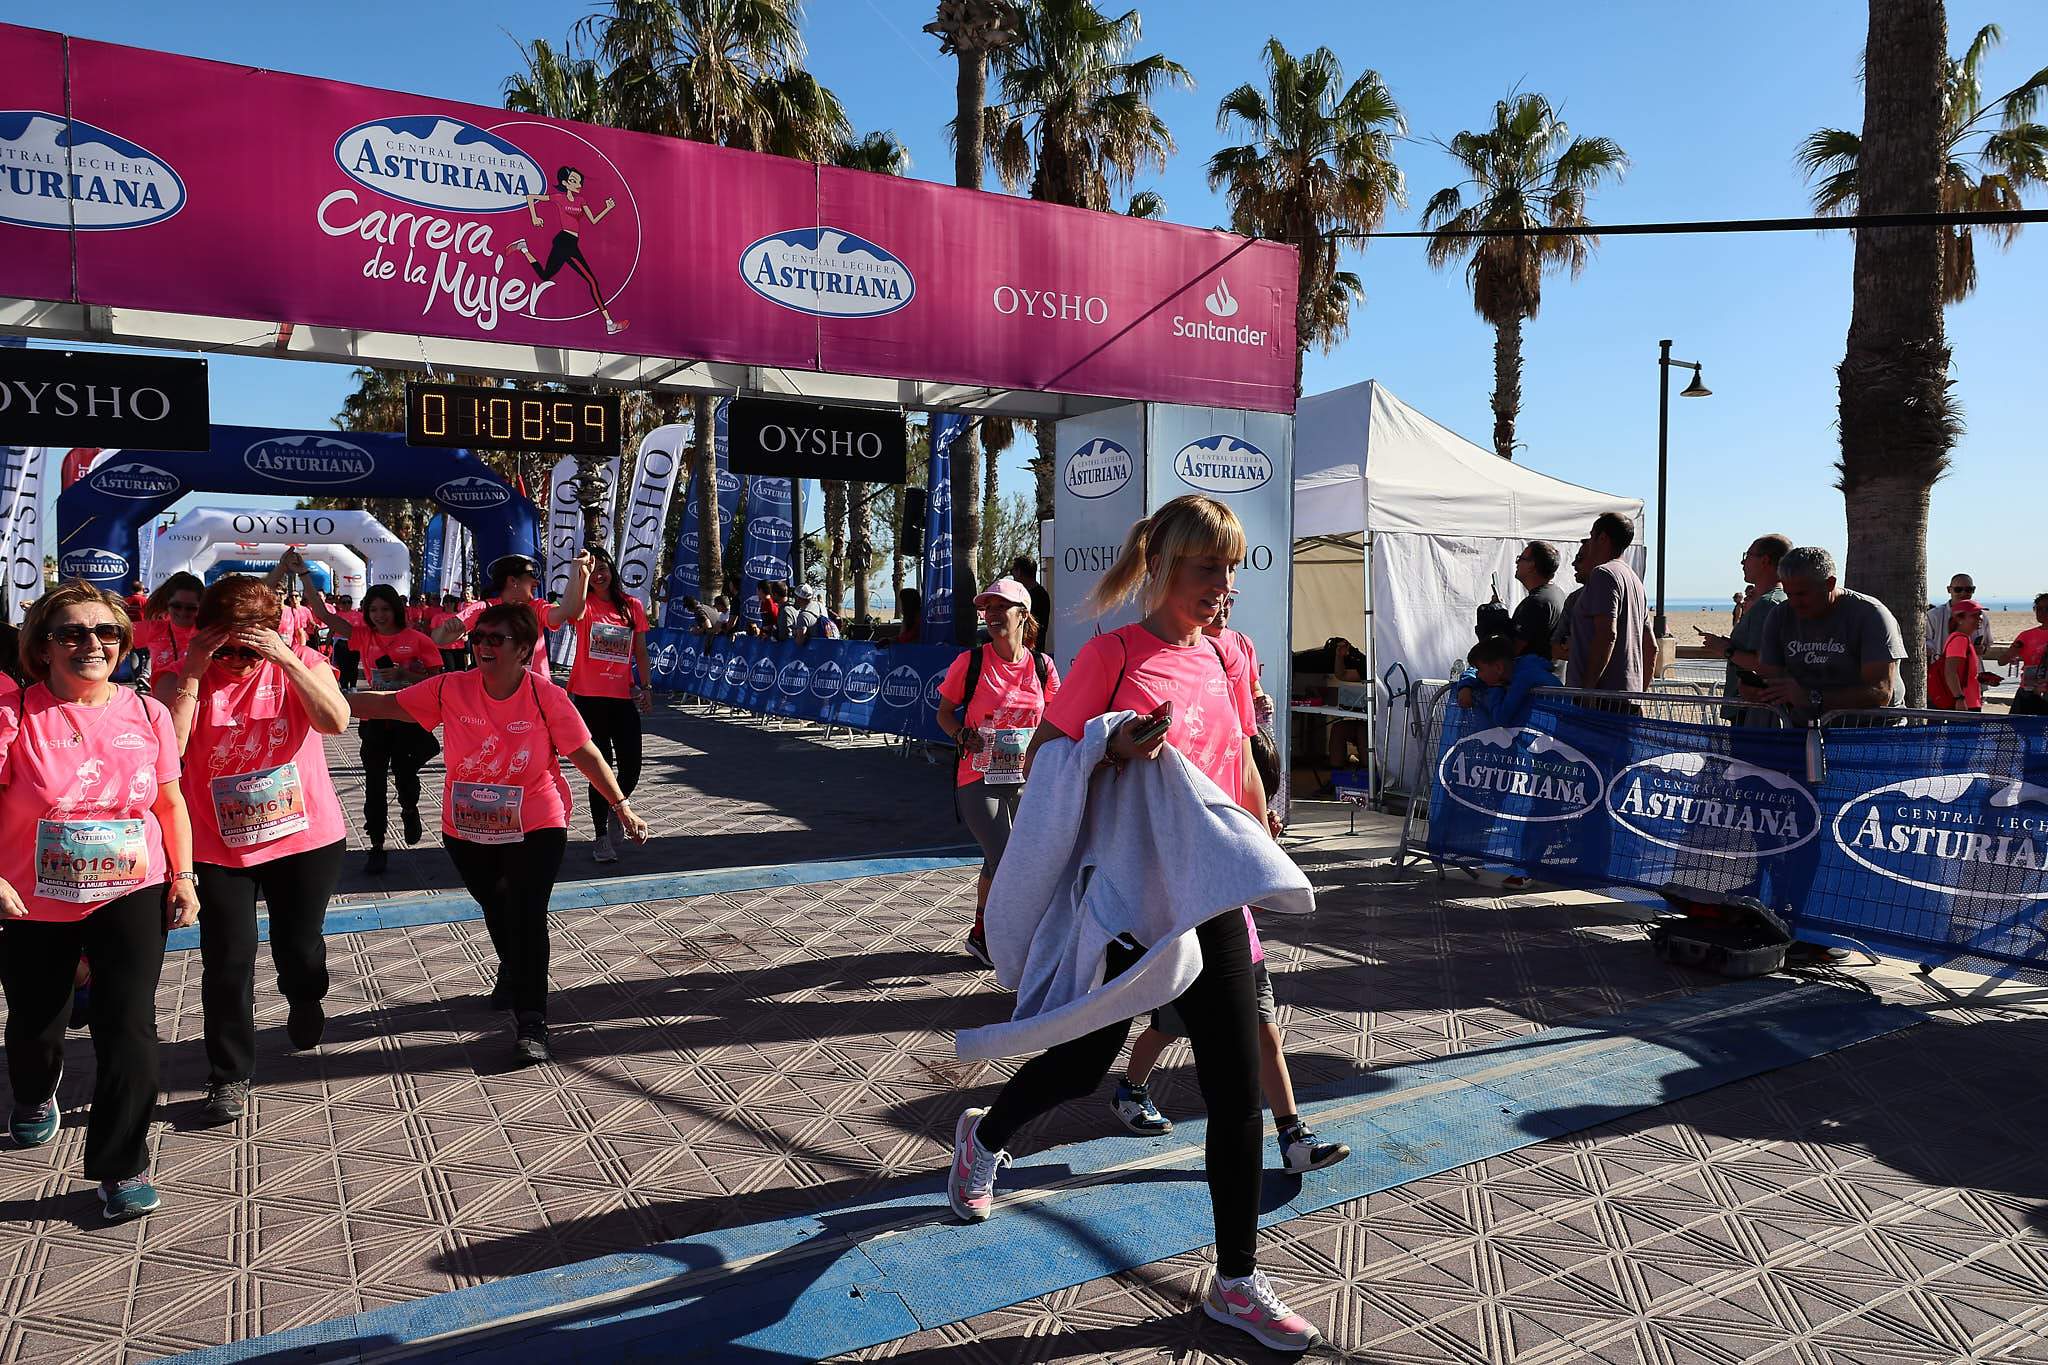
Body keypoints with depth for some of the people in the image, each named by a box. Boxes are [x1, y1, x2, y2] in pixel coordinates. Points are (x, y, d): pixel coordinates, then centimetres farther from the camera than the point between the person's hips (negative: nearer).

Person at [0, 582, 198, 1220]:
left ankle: (121, 1167, 5)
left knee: (129, 1025, -9)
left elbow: (170, 801, 7)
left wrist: (184, 876, 0)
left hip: (132, 896, 0)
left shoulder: (147, 714, -4)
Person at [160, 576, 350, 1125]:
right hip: (220, 847, 0)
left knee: (300, 948, 10)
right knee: (228, 962, -1)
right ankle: (229, 1078, 15)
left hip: (308, 838, 0)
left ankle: (305, 1000, 46)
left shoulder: (299, 663, -5)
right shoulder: (183, 678, -5)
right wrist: (193, 674, -22)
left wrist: (286, 658, -29)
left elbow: (336, 720, -23)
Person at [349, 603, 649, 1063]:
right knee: (496, 907, 24)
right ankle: (511, 971, 54)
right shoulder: (450, 690, -9)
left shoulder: (547, 697, -16)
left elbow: (586, 754, -12)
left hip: (535, 829, -4)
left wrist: (621, 806, -12)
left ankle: (531, 1023, -5)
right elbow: (386, 704, -2)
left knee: (527, 918, -13)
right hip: (467, 830, 4)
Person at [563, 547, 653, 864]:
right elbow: (574, 611, -29)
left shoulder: (632, 606, 7)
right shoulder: (586, 604, -2)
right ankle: (601, 836, 13)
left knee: (631, 767, 1)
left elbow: (640, 652, 13)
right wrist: (580, 573, -36)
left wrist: (646, 687, 6)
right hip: (589, 697, -3)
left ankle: (614, 810, 32)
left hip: (623, 697, 3)